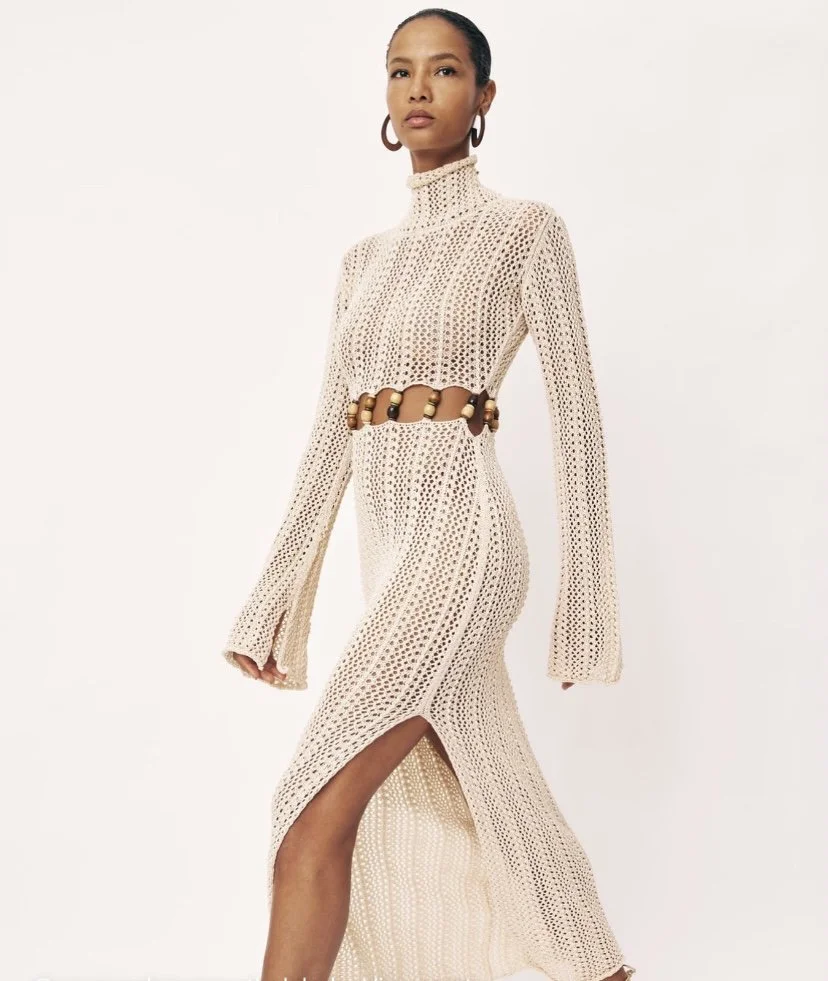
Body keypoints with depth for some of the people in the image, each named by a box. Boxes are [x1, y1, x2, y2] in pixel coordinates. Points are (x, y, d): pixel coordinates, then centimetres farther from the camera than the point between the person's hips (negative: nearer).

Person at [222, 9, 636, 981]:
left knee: (318, 808, -13)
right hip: (388, 550, 7)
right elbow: (330, 432, 14)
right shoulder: (367, 257, 17)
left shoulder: (525, 229, 0)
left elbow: (576, 415, -3)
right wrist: (277, 596, 10)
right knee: (495, 801, 14)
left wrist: (586, 594, -7)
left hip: (463, 536, -7)